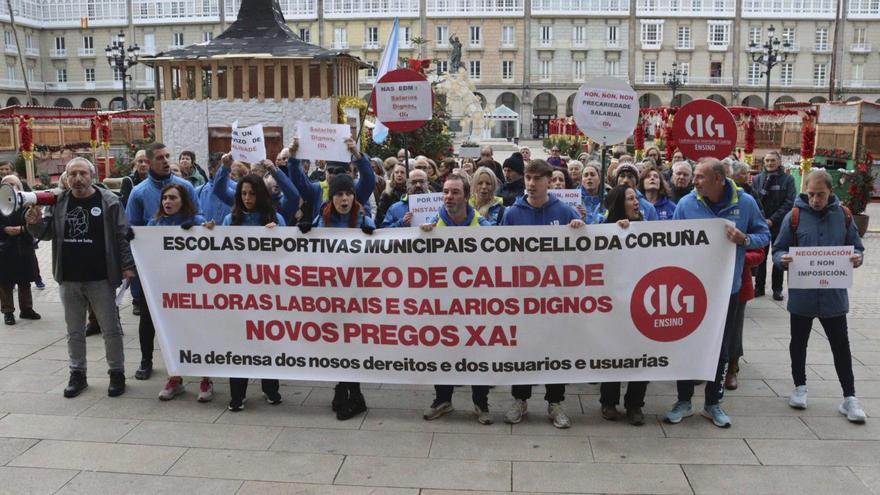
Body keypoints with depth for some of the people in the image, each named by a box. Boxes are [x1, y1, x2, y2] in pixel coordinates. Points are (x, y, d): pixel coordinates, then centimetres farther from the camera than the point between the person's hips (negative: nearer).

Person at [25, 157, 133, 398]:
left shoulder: (108, 201, -7)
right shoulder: (58, 203, 4)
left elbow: (122, 236, -8)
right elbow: (46, 232, 11)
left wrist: (127, 266, -13)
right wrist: (35, 223, -11)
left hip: (100, 279, -4)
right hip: (68, 280, 4)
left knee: (111, 329, 5)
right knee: (74, 331, 15)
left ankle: (117, 373, 17)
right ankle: (77, 374, 27)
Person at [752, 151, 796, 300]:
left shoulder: (788, 179, -2)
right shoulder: (757, 179, 4)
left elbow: (789, 202, -8)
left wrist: (772, 220, -14)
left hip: (780, 225, -1)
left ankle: (777, 289, 16)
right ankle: (759, 287, 17)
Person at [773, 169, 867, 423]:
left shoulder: (843, 216, 0)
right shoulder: (794, 216, -5)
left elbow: (857, 248, 8)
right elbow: (778, 250, 0)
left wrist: (857, 257, -14)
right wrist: (782, 259, -22)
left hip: (834, 295, 0)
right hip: (801, 295, 0)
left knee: (841, 346, 7)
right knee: (799, 342, 14)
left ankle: (849, 397, 18)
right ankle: (800, 387, 32)